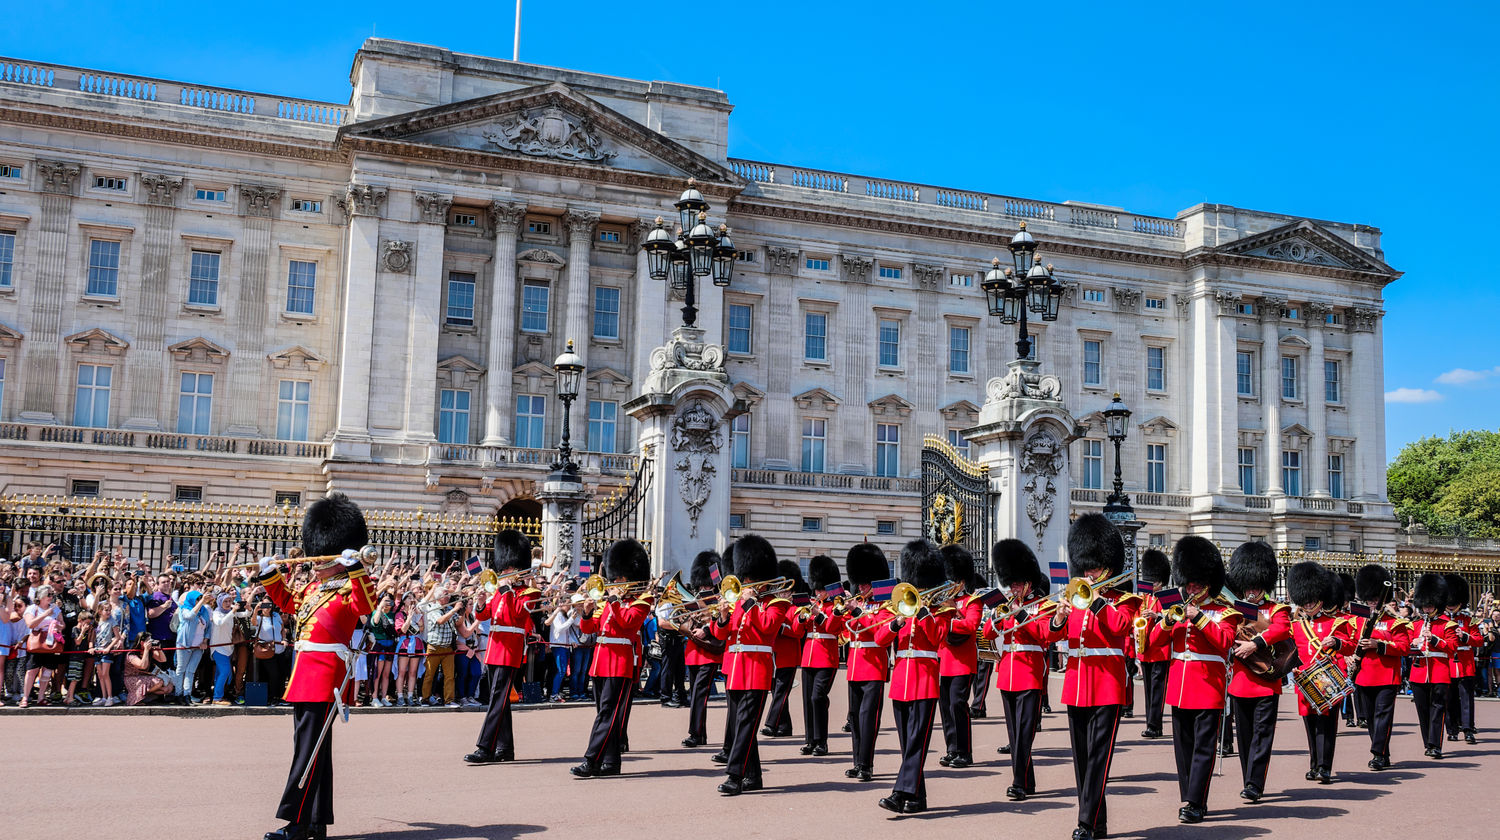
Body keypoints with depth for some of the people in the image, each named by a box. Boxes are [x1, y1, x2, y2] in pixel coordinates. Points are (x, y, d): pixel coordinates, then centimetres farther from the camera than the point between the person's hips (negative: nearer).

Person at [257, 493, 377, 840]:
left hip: (325, 678, -9)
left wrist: (356, 568, -34)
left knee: (309, 749, -8)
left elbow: (367, 605, -27)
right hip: (305, 677, 9)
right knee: (312, 749, 13)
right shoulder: (312, 590, 18)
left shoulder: (348, 590, -6)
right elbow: (286, 601, 36)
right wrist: (269, 576, 26)